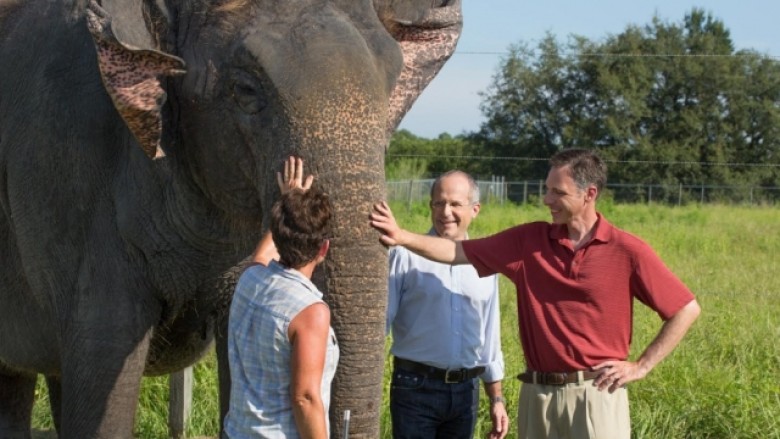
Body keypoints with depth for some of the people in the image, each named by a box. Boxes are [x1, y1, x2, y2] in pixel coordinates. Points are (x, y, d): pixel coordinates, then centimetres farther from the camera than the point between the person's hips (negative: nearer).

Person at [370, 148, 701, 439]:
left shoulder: (627, 251, -4)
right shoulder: (528, 241, 5)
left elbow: (686, 310, 0)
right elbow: (459, 252, 0)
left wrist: (641, 367, -2)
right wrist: (402, 237, -13)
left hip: (596, 393, -4)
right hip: (538, 394, 4)